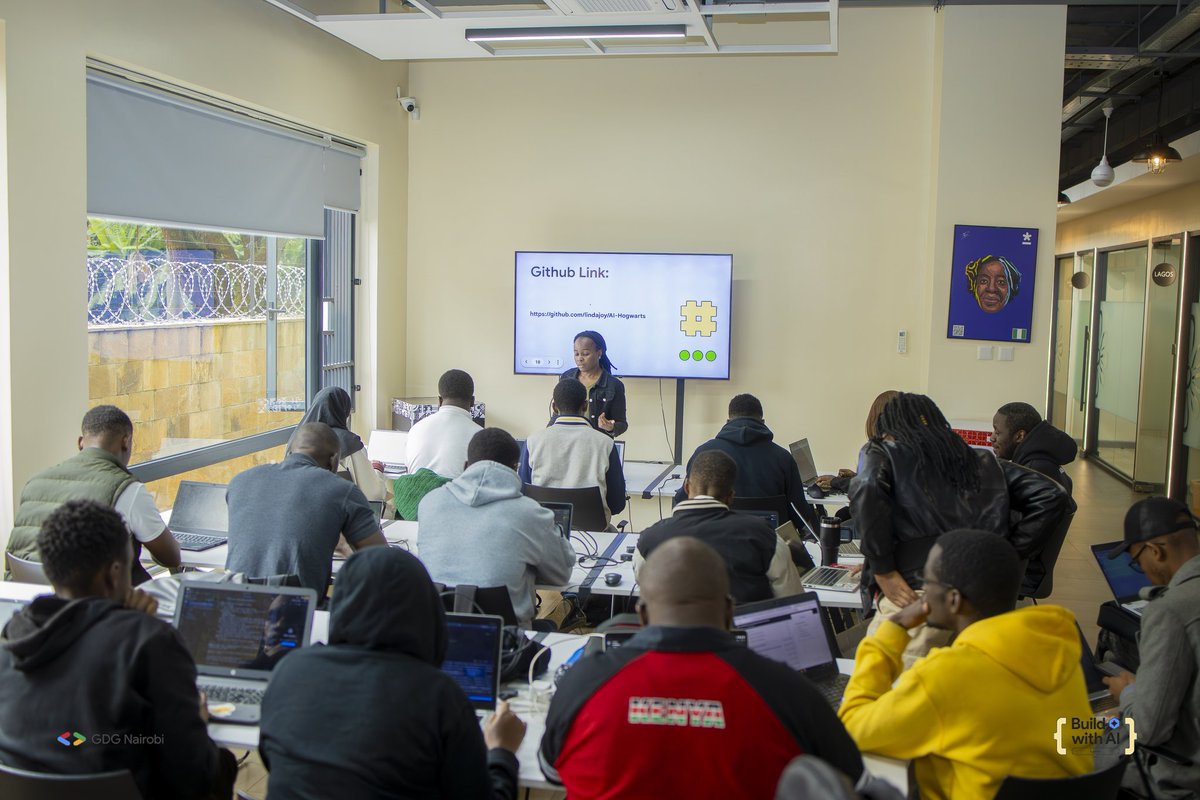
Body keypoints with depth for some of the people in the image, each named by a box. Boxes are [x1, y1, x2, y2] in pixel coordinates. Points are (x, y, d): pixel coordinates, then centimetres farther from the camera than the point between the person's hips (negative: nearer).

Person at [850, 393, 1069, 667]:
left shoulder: (882, 452, 11)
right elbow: (1052, 496, 16)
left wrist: (883, 571, -7)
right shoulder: (983, 461, 24)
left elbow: (866, 492, -12)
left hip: (918, 594, -5)